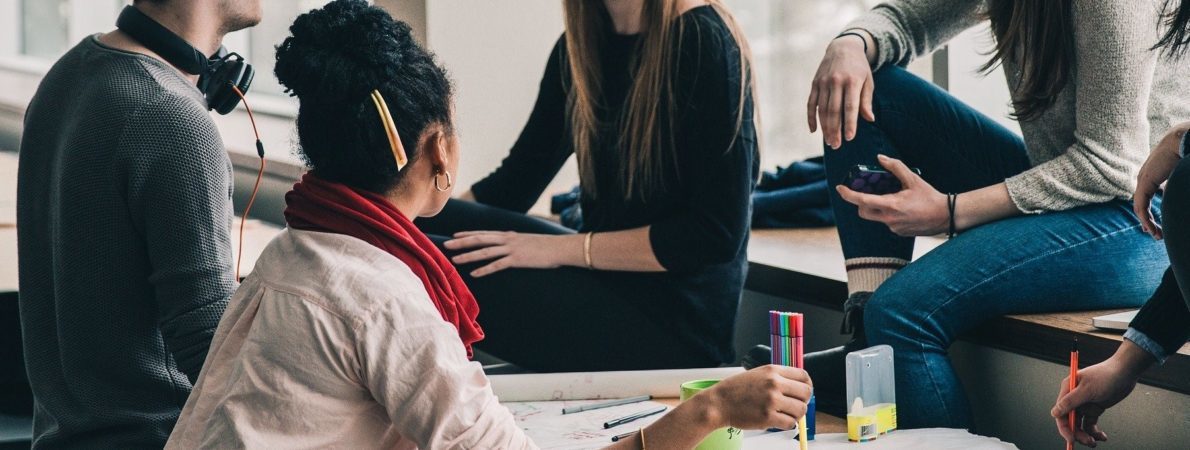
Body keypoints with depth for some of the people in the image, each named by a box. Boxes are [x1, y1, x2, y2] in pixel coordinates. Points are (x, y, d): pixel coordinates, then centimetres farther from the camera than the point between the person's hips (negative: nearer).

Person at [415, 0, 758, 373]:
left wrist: (563, 249, -18)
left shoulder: (703, 43, -14)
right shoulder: (582, 42, 8)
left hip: (673, 325, -8)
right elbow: (516, 179, 14)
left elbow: (716, 235, -18)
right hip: (604, 284, 8)